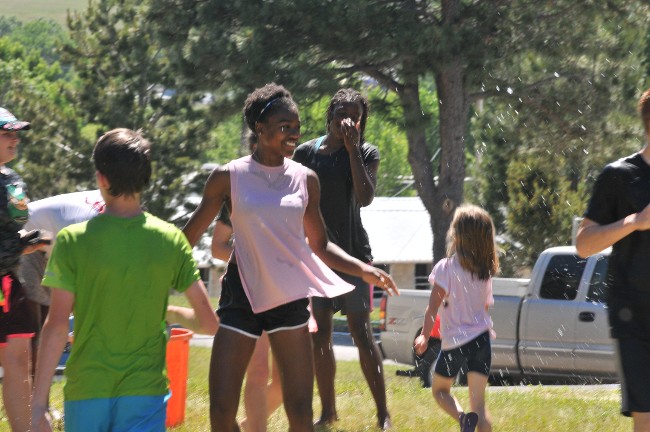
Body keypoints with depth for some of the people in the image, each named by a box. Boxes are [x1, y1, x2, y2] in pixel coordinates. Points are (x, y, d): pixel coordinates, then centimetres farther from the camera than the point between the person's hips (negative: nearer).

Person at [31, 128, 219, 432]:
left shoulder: (73, 240, -6)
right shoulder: (170, 240, 0)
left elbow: (56, 327, -8)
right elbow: (208, 323, 1)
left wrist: (38, 405, -5)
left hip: (86, 393, -1)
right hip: (145, 393, 1)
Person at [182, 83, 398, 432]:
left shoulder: (305, 179, 5)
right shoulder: (229, 177, -3)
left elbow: (319, 245, 15)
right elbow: (190, 235, 6)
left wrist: (363, 269, 1)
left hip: (289, 298, 2)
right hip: (242, 295, -2)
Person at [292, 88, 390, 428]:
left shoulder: (366, 154, 0)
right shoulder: (306, 153, 4)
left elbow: (365, 197, -16)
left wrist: (352, 149, -16)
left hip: (352, 251, -3)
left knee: (362, 333, -7)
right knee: (319, 336, 5)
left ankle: (383, 414, -5)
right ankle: (328, 411, 16)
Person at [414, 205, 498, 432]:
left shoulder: (446, 268, -11)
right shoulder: (485, 272, 5)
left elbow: (433, 307, -15)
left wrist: (424, 336, -10)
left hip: (455, 342, -4)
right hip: (481, 339, 4)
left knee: (440, 389, 16)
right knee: (479, 402, 4)